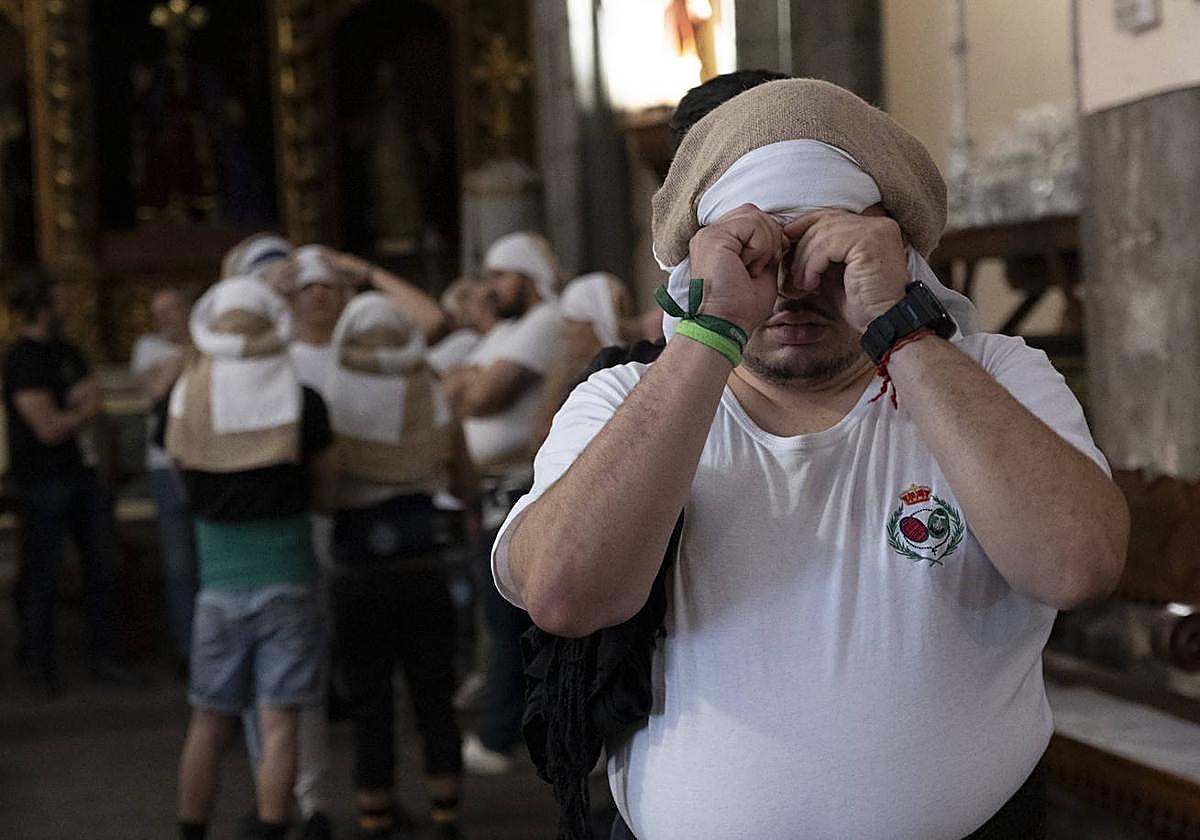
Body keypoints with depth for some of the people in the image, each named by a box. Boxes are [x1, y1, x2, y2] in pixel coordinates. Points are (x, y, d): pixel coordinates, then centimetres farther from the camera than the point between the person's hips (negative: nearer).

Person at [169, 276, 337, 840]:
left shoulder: (185, 399, -2)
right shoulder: (301, 401, -7)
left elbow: (185, 479, 9)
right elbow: (324, 490, 1)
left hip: (219, 580, 2)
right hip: (287, 577, -2)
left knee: (208, 724, 14)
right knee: (278, 726, 0)